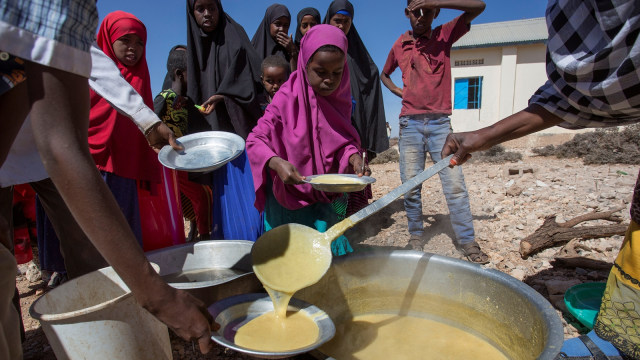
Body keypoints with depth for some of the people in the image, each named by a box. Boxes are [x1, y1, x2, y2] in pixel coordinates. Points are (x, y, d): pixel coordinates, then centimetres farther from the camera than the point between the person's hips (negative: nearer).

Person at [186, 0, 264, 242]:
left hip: (238, 128, -4)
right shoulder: (195, 47, 17)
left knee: (246, 192, -9)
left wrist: (223, 97, -23)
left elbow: (251, 78, -9)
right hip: (212, 135, 4)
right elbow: (195, 95, 20)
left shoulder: (233, 37, 4)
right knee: (224, 195, 4)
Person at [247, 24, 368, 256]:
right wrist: (277, 163, -36)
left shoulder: (339, 98, -2)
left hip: (324, 200, 4)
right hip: (289, 198, -4)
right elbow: (255, 140, -16)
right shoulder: (288, 98, -15)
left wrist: (353, 156, -19)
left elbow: (345, 141, 4)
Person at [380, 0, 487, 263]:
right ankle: (416, 236, 15)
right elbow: (384, 75, 28)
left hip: (440, 123, -1)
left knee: (455, 183, -6)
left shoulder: (445, 35, 7)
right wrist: (399, 91, 8)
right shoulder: (400, 45, 12)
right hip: (409, 124, 2)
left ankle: (467, 242, 3)